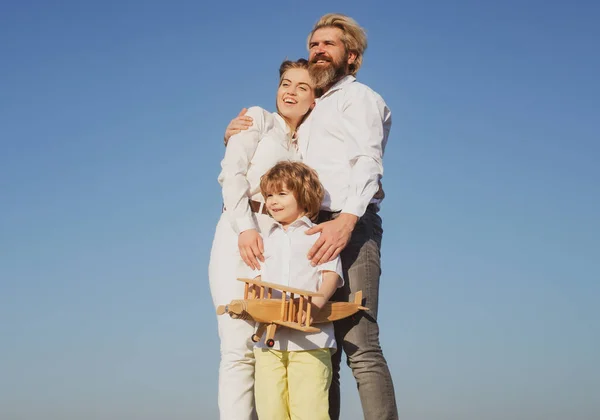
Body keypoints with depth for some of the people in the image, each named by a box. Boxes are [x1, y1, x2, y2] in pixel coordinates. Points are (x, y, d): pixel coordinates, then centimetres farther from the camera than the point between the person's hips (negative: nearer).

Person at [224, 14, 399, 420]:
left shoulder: (358, 97, 9)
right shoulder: (311, 114, 32)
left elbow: (367, 161, -8)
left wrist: (347, 220, -26)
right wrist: (237, 135, 13)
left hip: (349, 227, -7)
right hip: (312, 233, 7)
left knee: (359, 346, -19)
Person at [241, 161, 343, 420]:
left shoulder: (319, 235, 10)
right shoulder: (265, 239, 23)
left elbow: (331, 273, -1)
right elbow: (255, 277, 17)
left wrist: (317, 302, -21)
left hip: (310, 337, -4)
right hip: (269, 336, 4)